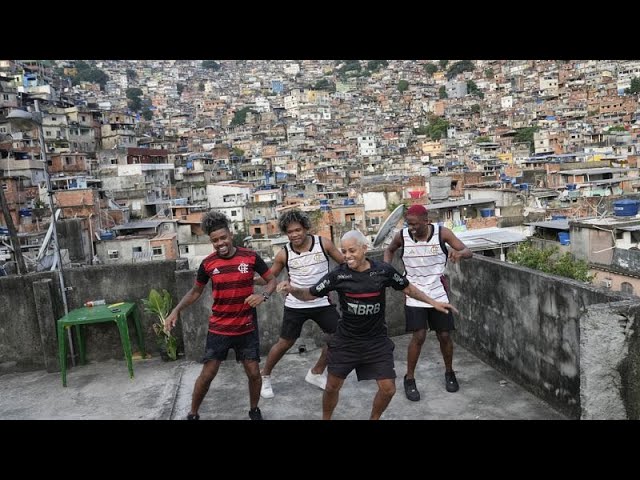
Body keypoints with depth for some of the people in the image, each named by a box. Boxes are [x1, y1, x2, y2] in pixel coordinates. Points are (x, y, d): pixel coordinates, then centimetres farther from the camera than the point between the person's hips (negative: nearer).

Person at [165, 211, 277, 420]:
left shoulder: (250, 257, -10)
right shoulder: (207, 263, -6)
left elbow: (272, 280, 0)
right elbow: (195, 291, 9)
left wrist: (263, 295, -21)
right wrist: (176, 310, -4)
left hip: (247, 328, 0)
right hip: (218, 329, 0)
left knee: (253, 373, 5)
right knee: (207, 374, 3)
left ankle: (254, 411, 30)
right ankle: (193, 414, 25)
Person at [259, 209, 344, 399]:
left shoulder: (323, 243, -9)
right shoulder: (284, 254, -9)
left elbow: (344, 262, 2)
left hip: (322, 303, 2)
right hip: (296, 305, -2)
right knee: (285, 343, 3)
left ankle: (316, 373, 27)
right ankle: (265, 377, 26)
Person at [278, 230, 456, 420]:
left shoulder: (383, 270, -11)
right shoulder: (338, 275, -14)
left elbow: (407, 288, 6)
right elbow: (309, 294, -8)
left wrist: (432, 302, 2)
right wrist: (292, 289, -28)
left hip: (377, 341, 1)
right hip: (346, 341, -1)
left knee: (388, 389, 2)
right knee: (332, 386, 8)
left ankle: (374, 418, 31)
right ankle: (326, 418, 35)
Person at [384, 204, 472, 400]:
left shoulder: (441, 233, -13)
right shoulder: (402, 236, -11)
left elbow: (468, 252, -13)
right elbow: (389, 250, 11)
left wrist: (459, 253, -37)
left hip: (438, 293, 1)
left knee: (444, 336, 8)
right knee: (418, 337, -8)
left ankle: (449, 372, 33)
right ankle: (409, 379, 11)